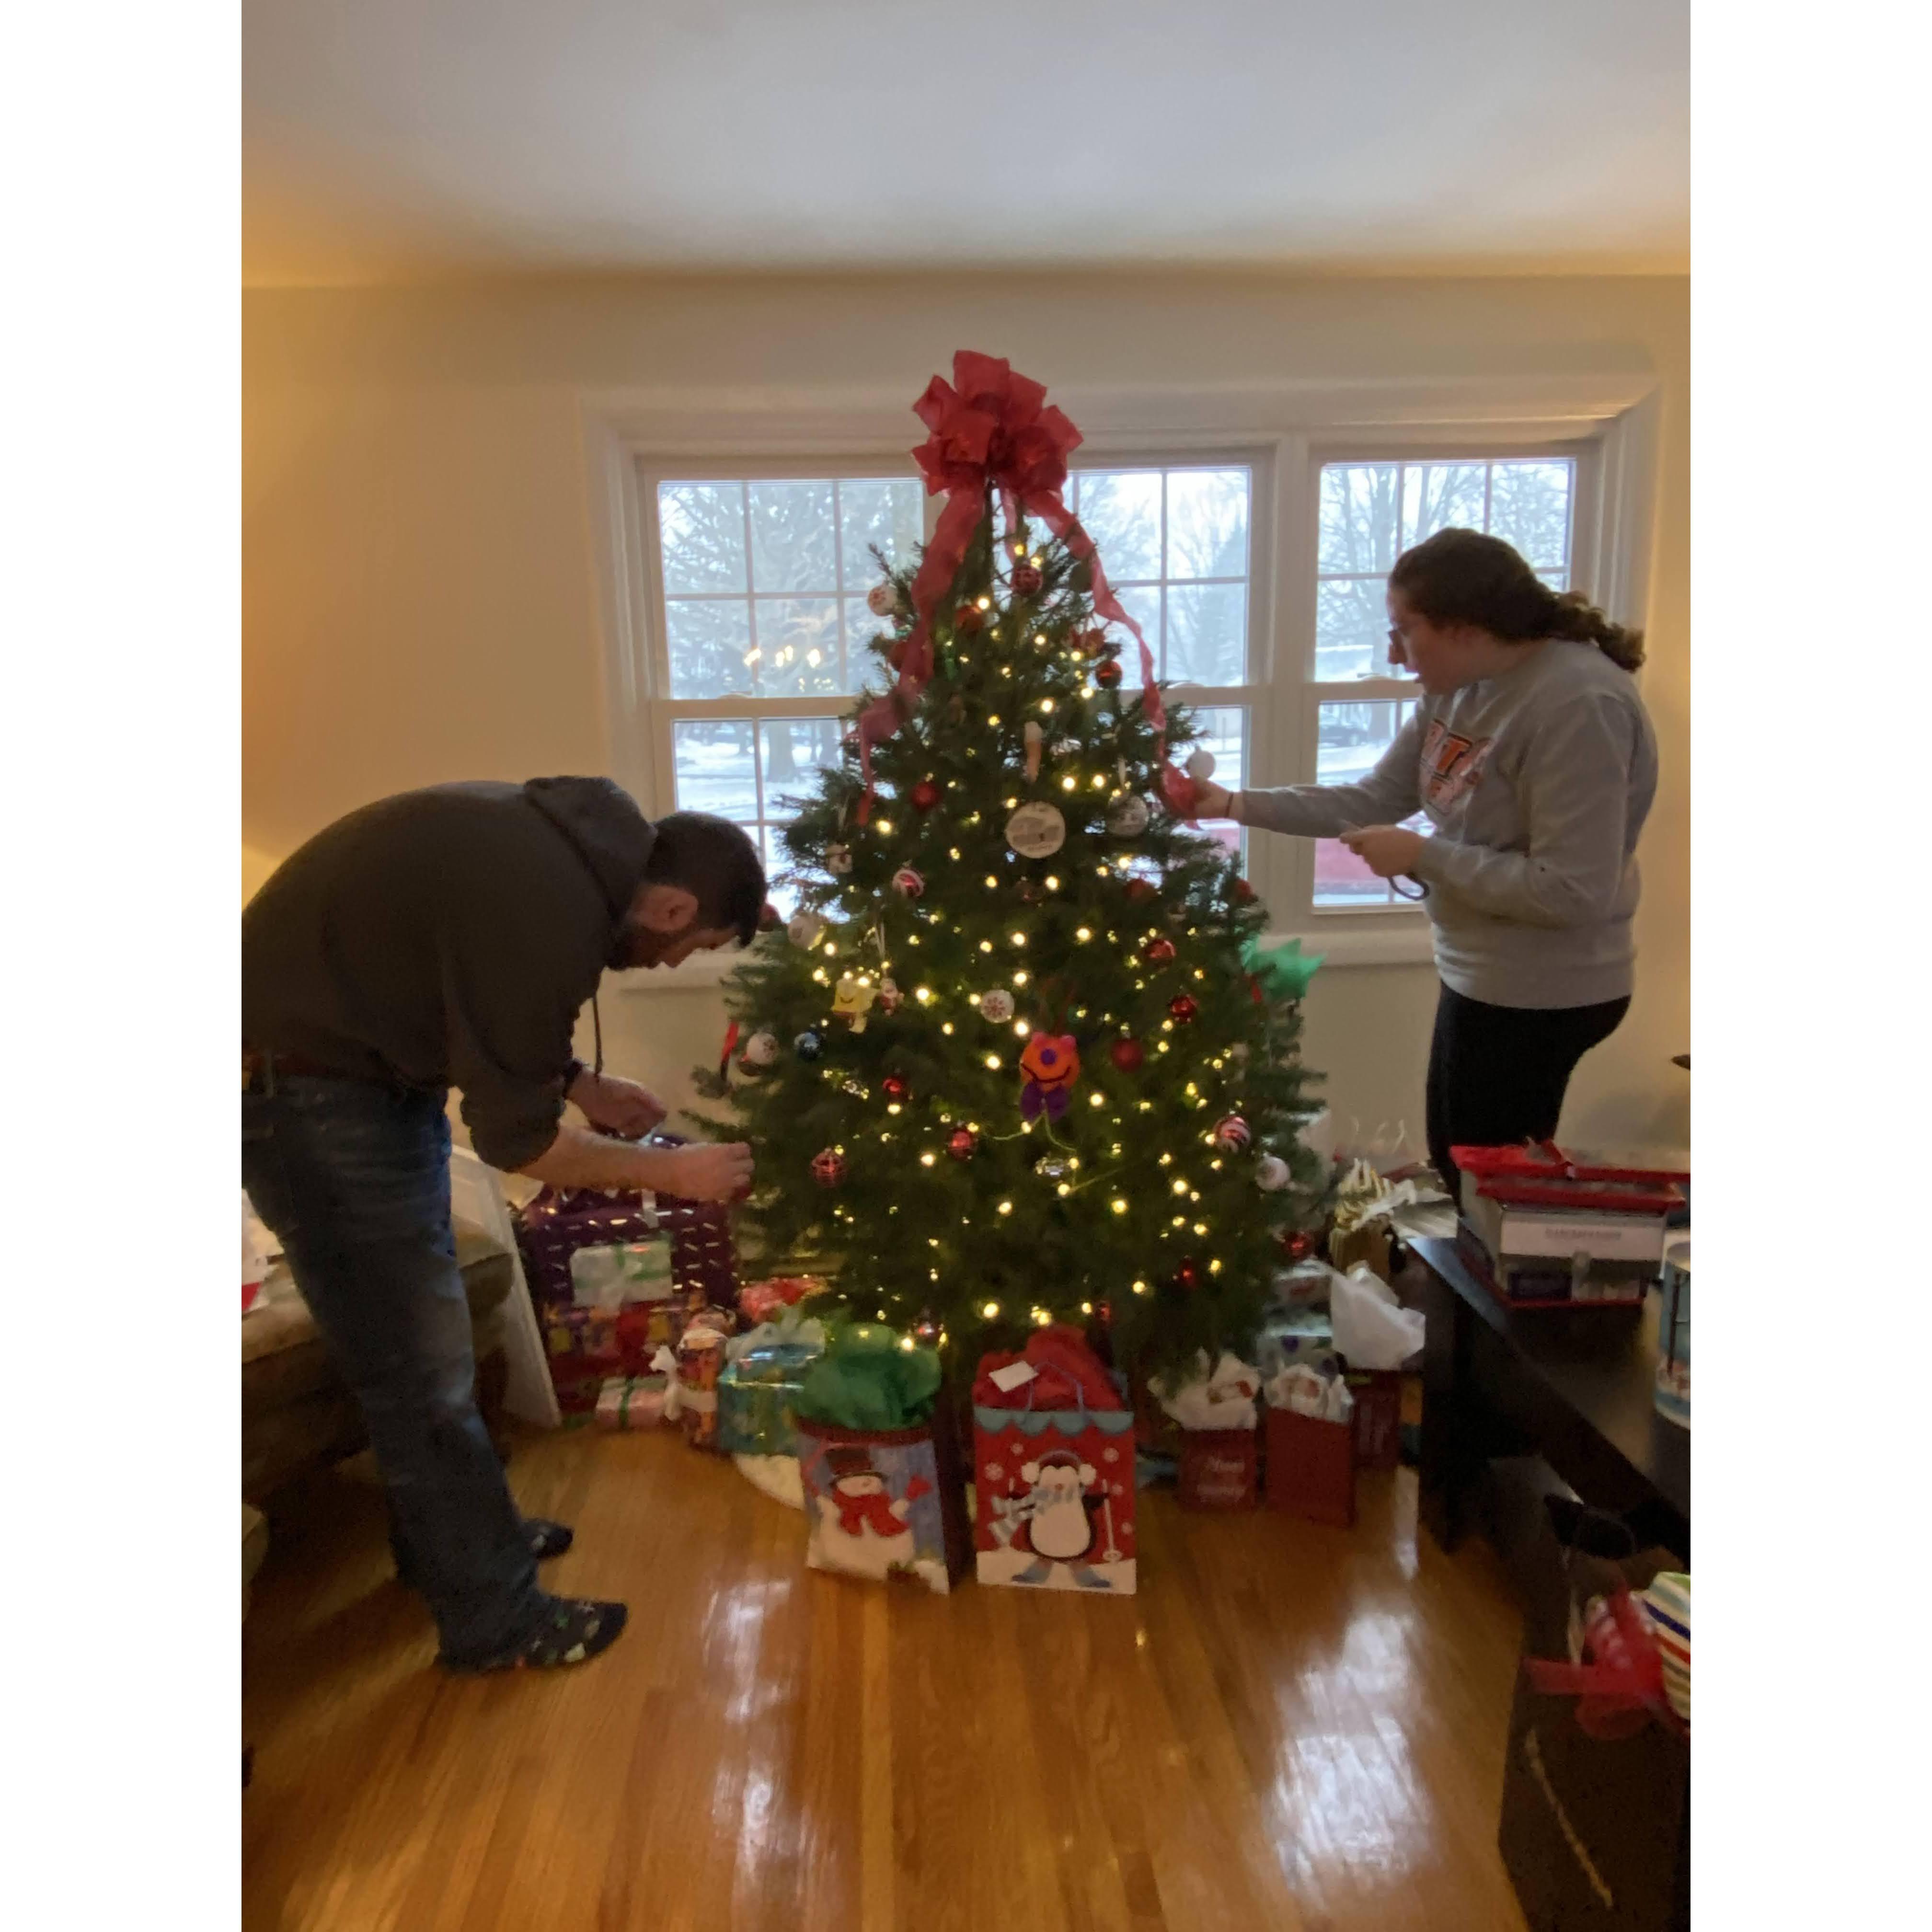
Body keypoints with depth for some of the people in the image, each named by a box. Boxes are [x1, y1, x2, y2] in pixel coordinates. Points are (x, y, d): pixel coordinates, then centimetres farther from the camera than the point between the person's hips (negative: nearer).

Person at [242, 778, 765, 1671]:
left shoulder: (570, 845, -1)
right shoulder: (551, 915, -30)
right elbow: (515, 1139, -20)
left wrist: (580, 1083, 9)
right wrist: (674, 1172, -11)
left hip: (367, 1053, 10)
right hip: (302, 1084, -10)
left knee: (414, 1330, 21)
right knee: (422, 1361, 0)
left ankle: (445, 1539, 39)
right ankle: (493, 1617, 17)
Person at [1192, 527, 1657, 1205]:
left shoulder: (1580, 704, -25)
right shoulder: (1456, 687, 2)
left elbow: (1573, 890, -28)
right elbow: (1375, 800, 6)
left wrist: (1422, 856, -23)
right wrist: (1237, 805, 0)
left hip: (1540, 996, -9)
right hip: (1482, 976, 9)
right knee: (1459, 1174, 24)